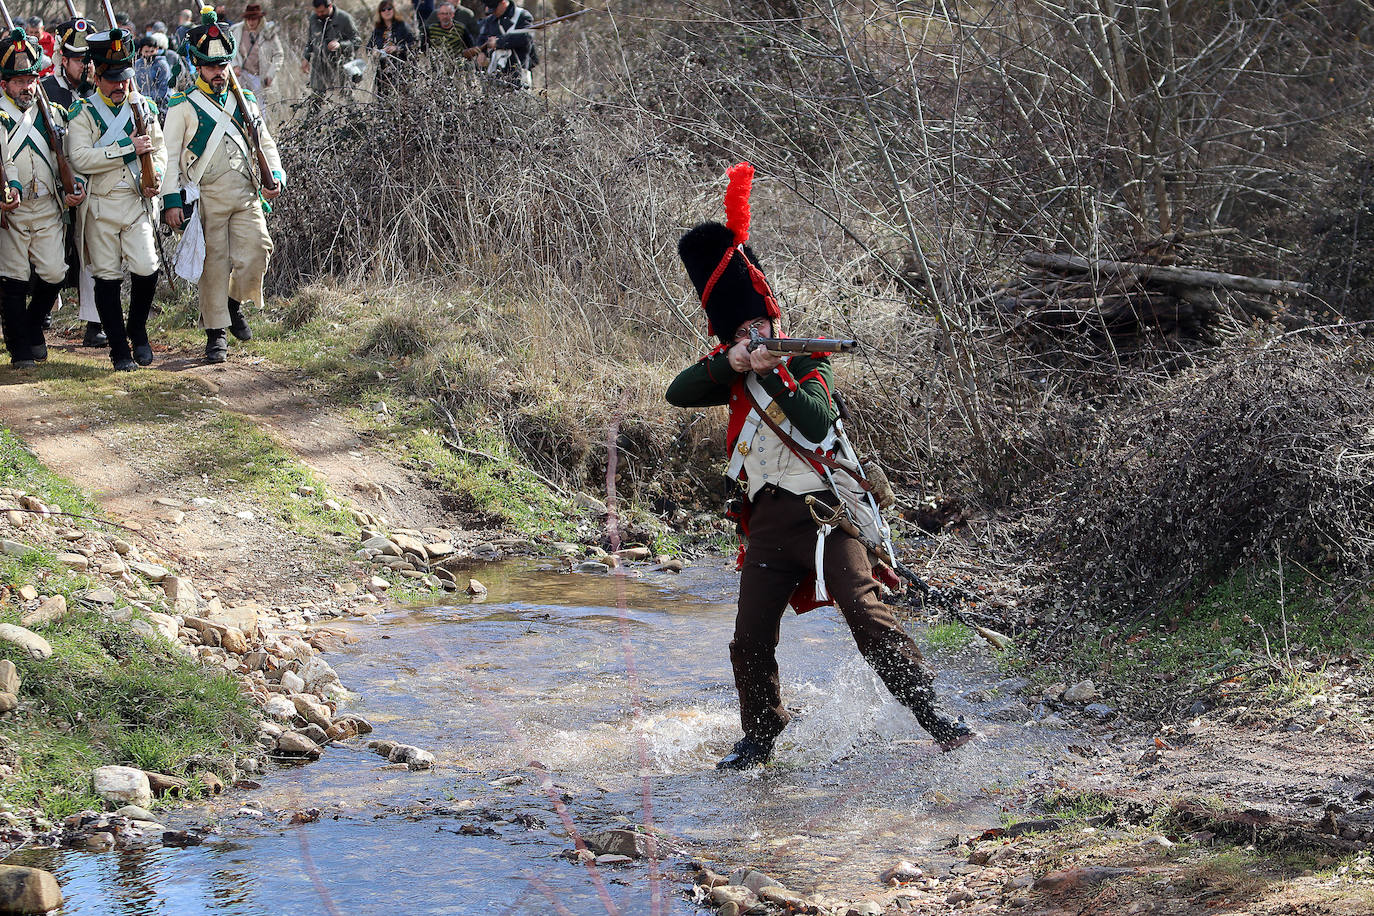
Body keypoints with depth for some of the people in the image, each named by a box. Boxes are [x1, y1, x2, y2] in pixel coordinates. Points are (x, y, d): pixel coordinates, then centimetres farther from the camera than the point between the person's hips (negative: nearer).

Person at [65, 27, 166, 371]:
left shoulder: (143, 108, 9)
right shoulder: (83, 113, -5)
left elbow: (159, 150, 16)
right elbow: (80, 159, -18)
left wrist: (155, 175, -6)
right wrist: (128, 148, -19)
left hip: (137, 202, 3)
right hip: (100, 206, -3)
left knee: (146, 270, -8)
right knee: (107, 277, 1)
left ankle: (138, 331, 17)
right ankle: (120, 349, 10)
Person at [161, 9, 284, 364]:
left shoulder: (245, 102, 13)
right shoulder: (183, 106, 0)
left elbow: (265, 143, 17)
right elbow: (170, 155, -1)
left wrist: (276, 176, -1)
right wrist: (173, 200, -9)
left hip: (247, 197, 3)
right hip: (206, 199, -3)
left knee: (255, 254, -8)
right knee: (213, 265, -1)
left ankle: (234, 303, 21)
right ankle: (216, 334, 9)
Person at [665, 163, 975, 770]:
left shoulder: (808, 363, 3)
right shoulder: (733, 379, 15)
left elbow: (817, 424, -14)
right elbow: (678, 393, -2)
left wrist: (772, 374, -20)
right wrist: (730, 363, -15)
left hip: (823, 509, -4)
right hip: (768, 518, 4)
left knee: (867, 615, -18)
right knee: (751, 640, 1)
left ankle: (931, 714, -18)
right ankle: (761, 737, 20)